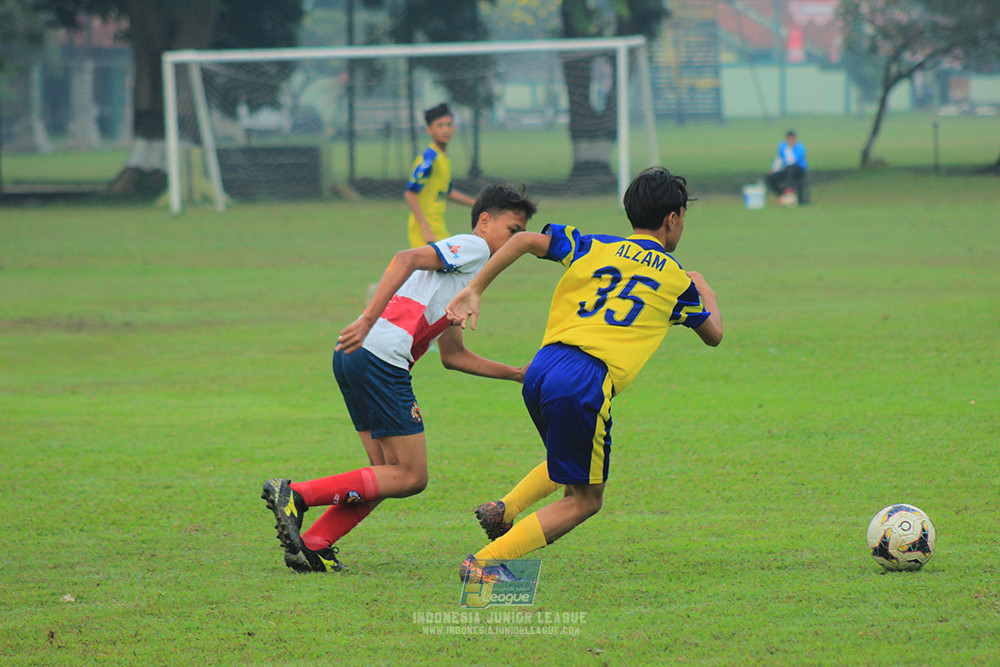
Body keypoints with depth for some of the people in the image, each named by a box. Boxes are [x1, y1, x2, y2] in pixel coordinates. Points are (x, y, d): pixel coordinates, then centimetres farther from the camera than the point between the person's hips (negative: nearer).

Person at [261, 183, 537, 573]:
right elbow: (407, 260, -17)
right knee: (411, 477, -5)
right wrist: (368, 320, -26)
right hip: (381, 360, -10)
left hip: (353, 356, 10)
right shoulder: (471, 247, 1)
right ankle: (295, 495, -10)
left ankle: (312, 545, 3)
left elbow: (453, 356, 35)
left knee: (390, 473, 11)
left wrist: (518, 374, 36)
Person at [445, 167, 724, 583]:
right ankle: (485, 563, -6)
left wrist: (474, 291, 6)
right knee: (584, 500, 7)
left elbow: (527, 240, 3)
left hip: (540, 371, 6)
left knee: (567, 464, 33)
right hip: (584, 384, -6)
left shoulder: (594, 249, 17)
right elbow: (713, 334, 29)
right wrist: (707, 295, 50)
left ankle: (505, 510, 10)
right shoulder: (675, 279, 13)